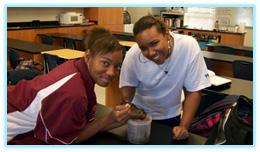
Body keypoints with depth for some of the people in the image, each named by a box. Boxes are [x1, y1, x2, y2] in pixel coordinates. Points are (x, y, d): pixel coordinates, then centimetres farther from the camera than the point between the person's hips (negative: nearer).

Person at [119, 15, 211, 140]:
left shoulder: (189, 46, -31)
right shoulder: (133, 55, -28)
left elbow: (194, 91, -22)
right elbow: (128, 85, -11)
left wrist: (184, 127, -27)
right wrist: (125, 105, -32)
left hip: (171, 115, 0)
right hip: (139, 113, 1)